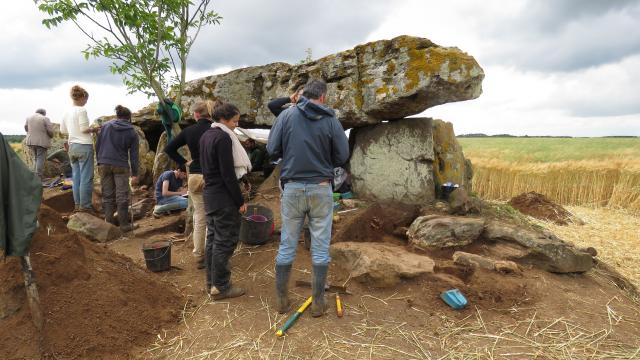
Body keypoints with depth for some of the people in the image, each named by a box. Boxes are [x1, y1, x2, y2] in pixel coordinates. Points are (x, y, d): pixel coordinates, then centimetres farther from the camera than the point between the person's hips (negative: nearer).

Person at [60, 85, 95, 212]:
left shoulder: (67, 112, 11)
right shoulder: (81, 110, -11)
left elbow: (62, 130, 17)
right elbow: (84, 129, -16)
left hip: (72, 146, 8)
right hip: (84, 146, -8)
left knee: (76, 176, 11)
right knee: (86, 177, -3)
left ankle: (77, 204, 16)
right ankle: (85, 205, -1)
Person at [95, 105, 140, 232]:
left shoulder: (105, 126, 7)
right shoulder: (132, 132, 2)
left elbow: (97, 145, 8)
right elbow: (134, 155, 1)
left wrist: (99, 162, 18)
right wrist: (135, 173, 4)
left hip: (104, 165, 3)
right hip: (121, 166, -2)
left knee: (107, 195, 10)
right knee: (122, 197, 1)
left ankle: (109, 221, 13)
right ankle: (124, 224, 5)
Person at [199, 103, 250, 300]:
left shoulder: (206, 136, 12)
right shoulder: (223, 138, -17)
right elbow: (228, 174, -20)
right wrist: (240, 201, -14)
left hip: (209, 193, 10)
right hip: (223, 197, -10)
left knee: (212, 238, 15)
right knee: (225, 240, -1)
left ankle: (211, 282, 25)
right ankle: (220, 286, 8)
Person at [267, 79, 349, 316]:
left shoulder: (287, 115, -1)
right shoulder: (331, 121, -2)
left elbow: (272, 149, -2)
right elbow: (342, 157, 0)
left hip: (292, 187, 1)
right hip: (321, 188, -1)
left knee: (287, 245, 11)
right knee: (320, 247, 8)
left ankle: (281, 299, 22)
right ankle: (318, 302, 18)